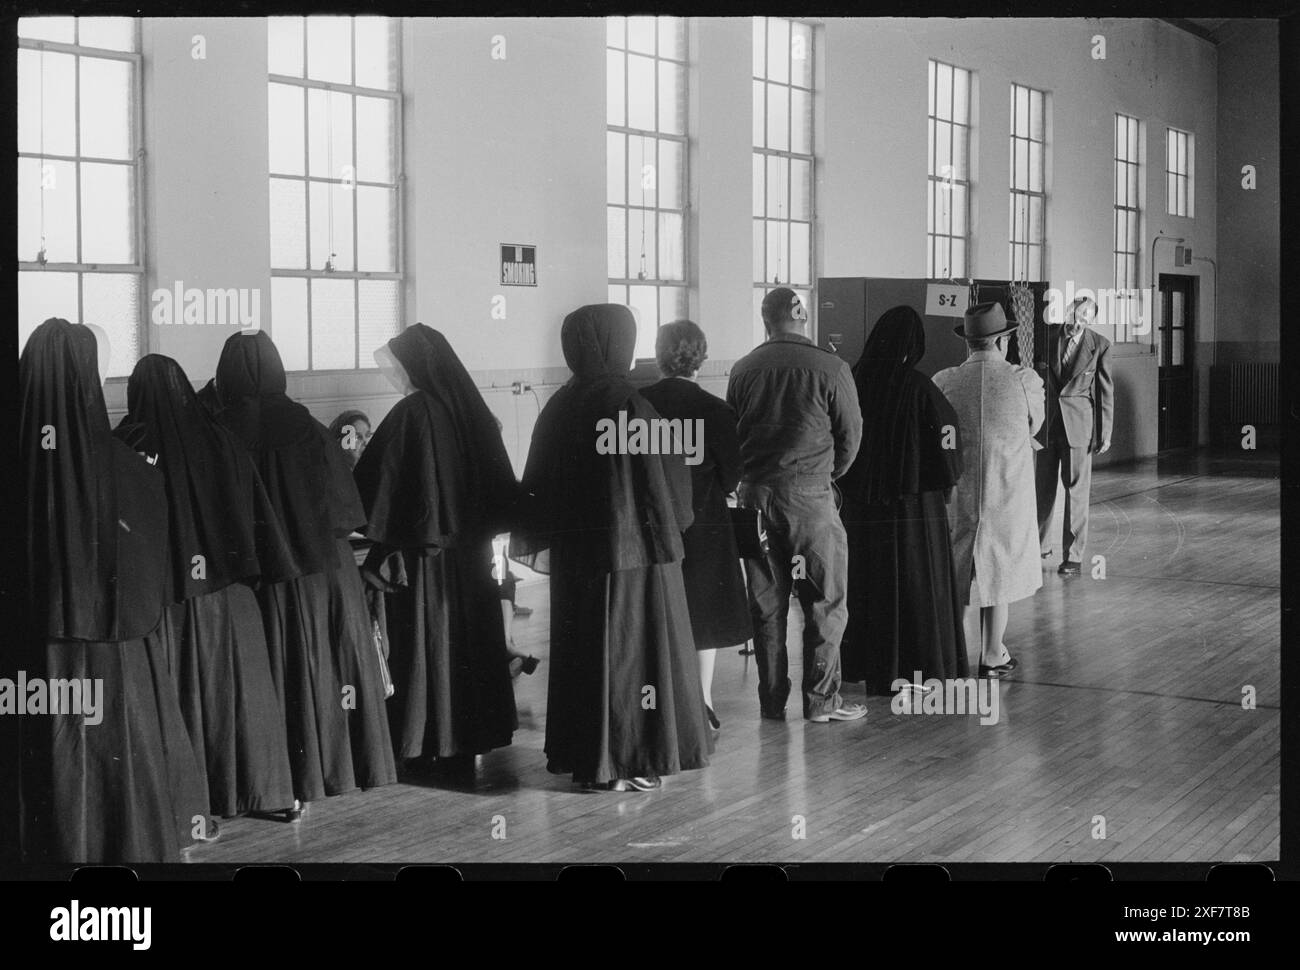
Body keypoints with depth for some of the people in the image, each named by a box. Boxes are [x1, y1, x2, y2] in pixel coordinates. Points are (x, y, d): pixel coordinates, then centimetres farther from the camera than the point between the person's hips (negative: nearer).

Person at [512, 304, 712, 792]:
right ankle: (621, 761, 7)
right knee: (627, 650, 3)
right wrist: (667, 532, 3)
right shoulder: (627, 404, -17)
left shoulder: (559, 407, 2)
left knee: (583, 651, 15)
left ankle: (581, 754, 23)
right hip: (630, 549, -7)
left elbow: (539, 485, 7)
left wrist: (542, 541, 16)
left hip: (573, 551, 7)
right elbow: (660, 483, -13)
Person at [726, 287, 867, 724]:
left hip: (754, 495, 4)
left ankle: (772, 700, 15)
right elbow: (851, 434, 0)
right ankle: (821, 699, 6)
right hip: (809, 494, -4)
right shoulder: (829, 367, -7)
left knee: (765, 602, 10)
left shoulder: (743, 370, 3)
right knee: (824, 601, 5)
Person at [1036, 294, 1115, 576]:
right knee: (1043, 486, 10)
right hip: (1047, 421, 2)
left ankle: (1073, 556, 5)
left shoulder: (1099, 345, -4)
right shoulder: (1047, 335, 0)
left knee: (1077, 489, -1)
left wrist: (1105, 432, 0)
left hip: (1079, 423, -2)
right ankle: (1040, 544, 28)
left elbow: (1106, 391, 1)